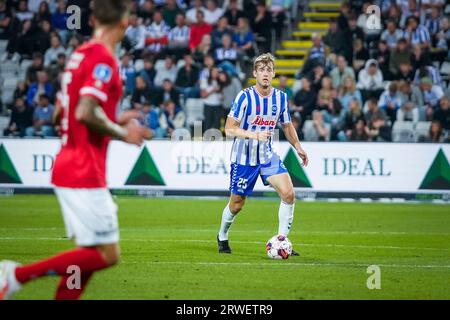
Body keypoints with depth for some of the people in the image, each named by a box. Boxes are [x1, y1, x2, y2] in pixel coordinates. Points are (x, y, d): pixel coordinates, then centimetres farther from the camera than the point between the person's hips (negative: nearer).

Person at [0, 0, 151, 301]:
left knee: (91, 253, 12)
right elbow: (85, 113, -25)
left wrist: (115, 121, 19)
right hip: (84, 174, -10)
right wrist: (122, 132, -10)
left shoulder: (81, 54, 14)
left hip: (69, 168, 10)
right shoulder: (103, 58, -15)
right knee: (107, 254, -7)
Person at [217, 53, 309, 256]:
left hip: (268, 156, 4)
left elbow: (287, 126, 17)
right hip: (244, 157, -4)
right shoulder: (245, 97, -15)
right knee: (237, 204, 5)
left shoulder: (281, 98, 1)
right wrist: (254, 135, -28)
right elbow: (229, 129, -16)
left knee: (288, 194, -15)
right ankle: (222, 237, 33)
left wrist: (298, 147, 5)